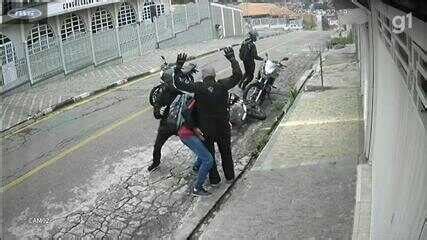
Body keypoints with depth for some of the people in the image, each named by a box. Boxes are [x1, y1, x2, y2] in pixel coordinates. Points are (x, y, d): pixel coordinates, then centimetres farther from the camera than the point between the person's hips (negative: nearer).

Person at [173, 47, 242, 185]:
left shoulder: (198, 87, -17)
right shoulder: (222, 85, -13)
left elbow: (178, 84, -10)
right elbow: (238, 76, -3)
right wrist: (232, 58, 4)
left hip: (206, 128, -2)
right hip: (223, 126, 2)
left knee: (209, 153, 16)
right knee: (226, 151, 20)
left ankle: (214, 179, 25)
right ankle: (230, 176, 35)